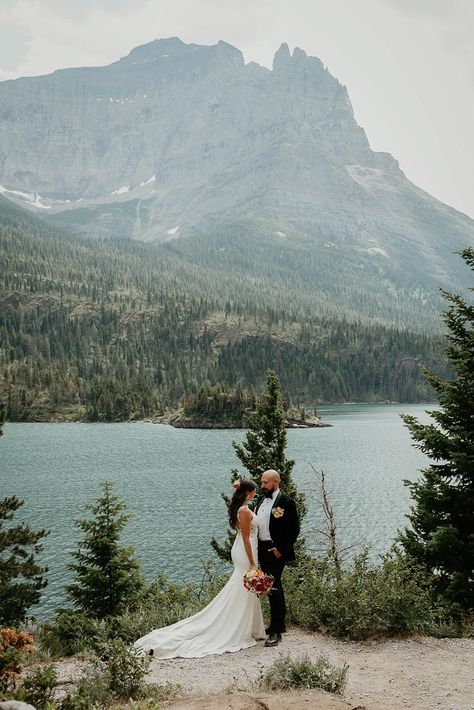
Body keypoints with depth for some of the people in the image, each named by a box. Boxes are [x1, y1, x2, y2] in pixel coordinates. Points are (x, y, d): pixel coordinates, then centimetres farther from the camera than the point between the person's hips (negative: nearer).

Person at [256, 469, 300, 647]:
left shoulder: (287, 503, -12)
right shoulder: (261, 500, 11)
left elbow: (294, 530, -13)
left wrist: (280, 549, -16)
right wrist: (255, 547, 8)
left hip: (276, 551, -8)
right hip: (262, 551, 8)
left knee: (273, 588, -10)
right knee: (274, 587, 17)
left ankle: (275, 631, -4)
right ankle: (280, 623, 28)